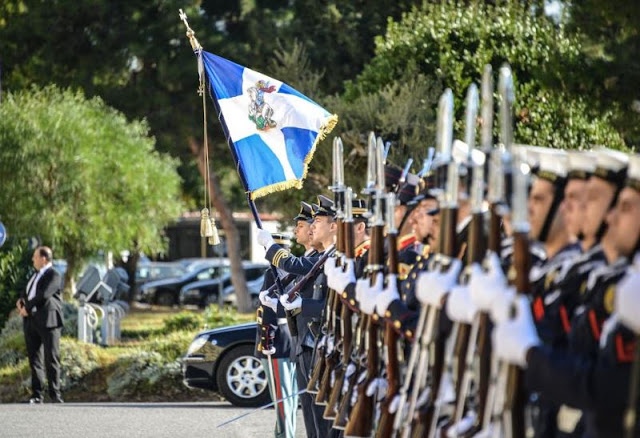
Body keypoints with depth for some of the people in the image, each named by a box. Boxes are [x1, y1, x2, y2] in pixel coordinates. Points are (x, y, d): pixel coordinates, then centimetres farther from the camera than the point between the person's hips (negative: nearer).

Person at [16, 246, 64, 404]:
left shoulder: (54, 275, -7)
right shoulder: (36, 275, 20)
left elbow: (44, 295, -18)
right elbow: (27, 291, 26)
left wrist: (27, 308, -11)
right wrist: (21, 301, 4)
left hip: (47, 321, -8)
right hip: (31, 320, 8)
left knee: (51, 358, -5)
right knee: (34, 359, 5)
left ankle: (55, 395, -4)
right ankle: (37, 395, 7)